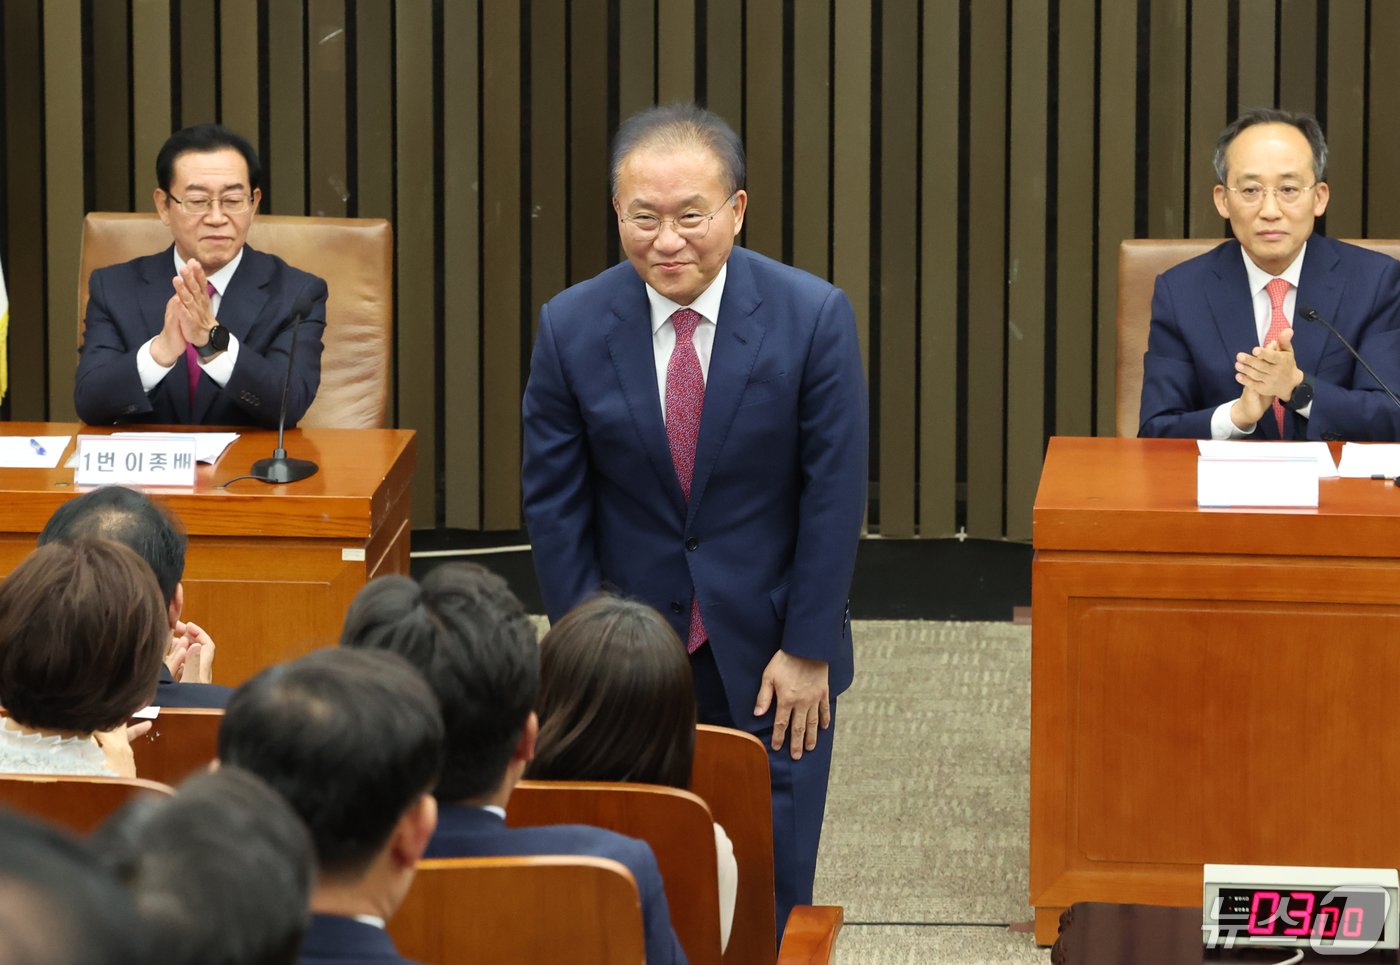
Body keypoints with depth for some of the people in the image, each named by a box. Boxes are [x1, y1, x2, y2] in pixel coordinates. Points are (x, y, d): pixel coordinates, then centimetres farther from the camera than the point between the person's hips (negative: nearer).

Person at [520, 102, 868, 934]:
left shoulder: (814, 317, -11)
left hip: (769, 647, -1)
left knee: (772, 893, 5)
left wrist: (807, 649, -9)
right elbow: (553, 500, -2)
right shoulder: (572, 327, -7)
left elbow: (835, 494, -9)